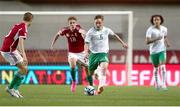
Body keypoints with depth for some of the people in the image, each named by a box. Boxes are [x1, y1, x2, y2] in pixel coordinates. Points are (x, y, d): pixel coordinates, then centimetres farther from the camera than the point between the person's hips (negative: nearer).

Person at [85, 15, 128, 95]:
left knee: (104, 67, -30)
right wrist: (86, 52, -29)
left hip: (103, 53, 0)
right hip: (93, 54, 0)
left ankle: (100, 87, -43)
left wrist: (123, 43, 32)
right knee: (90, 73, 4)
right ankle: (91, 87, 37)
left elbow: (114, 35, 25)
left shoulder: (106, 30, 5)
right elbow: (86, 43, -10)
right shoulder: (91, 32, -5)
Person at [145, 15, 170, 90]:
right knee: (156, 68, 10)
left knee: (162, 67, -15)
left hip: (162, 50, 1)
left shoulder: (164, 29, 1)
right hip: (153, 51, -1)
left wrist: (167, 43, 2)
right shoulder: (150, 30, -11)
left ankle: (164, 84, -17)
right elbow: (147, 42, -18)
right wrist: (156, 39, -30)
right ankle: (157, 83, 29)